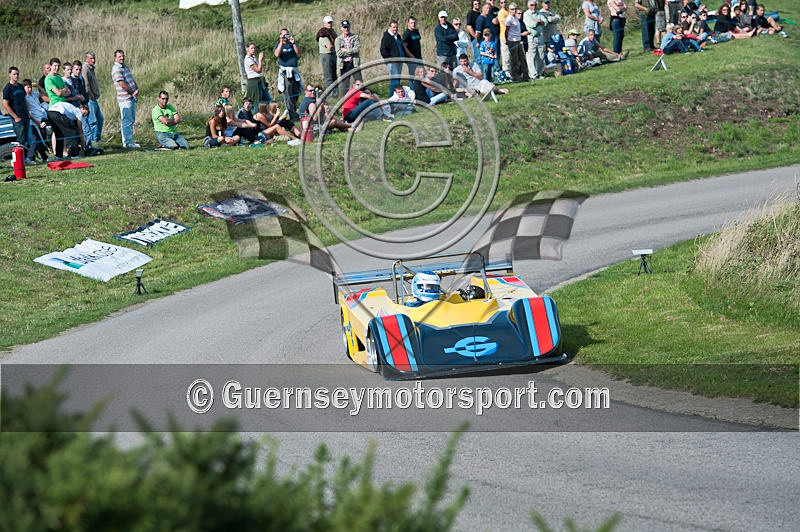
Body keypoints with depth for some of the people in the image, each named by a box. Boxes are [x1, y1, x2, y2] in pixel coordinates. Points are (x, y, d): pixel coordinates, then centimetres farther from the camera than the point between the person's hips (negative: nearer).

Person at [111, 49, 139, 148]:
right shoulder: (116, 69, -13)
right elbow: (122, 84, -19)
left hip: (132, 98, 9)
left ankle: (130, 141, 20)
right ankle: (127, 142, -3)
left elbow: (132, 80, 18)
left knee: (131, 120, 13)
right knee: (127, 121, -6)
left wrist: (137, 90, 0)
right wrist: (133, 93, -11)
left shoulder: (125, 67, 17)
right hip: (124, 98, -9)